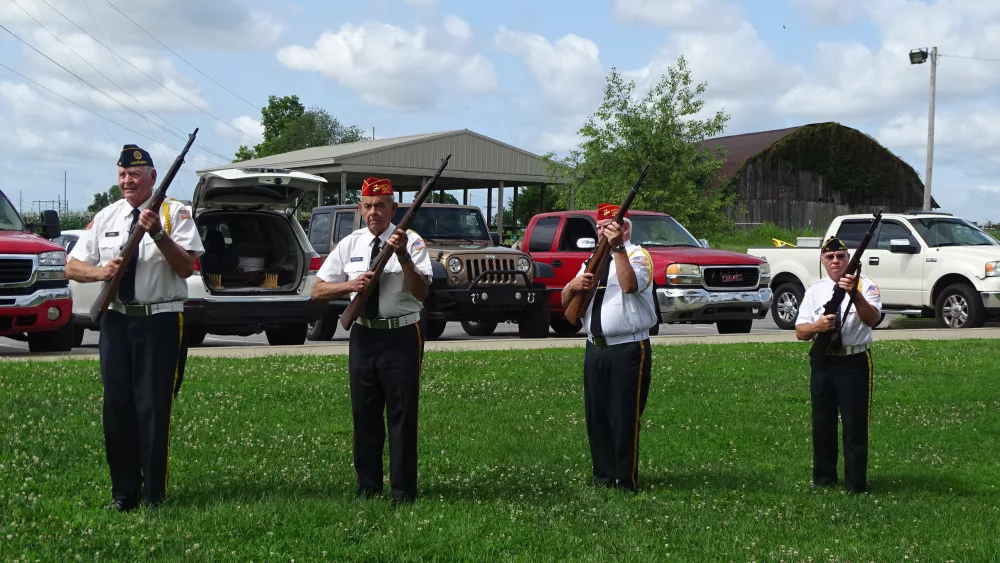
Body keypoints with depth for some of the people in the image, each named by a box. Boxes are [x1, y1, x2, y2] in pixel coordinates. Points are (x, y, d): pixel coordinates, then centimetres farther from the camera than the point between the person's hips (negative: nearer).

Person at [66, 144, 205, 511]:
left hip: (161, 321, -4)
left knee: (154, 408, -4)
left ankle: (154, 495, 5)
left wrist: (158, 234, -24)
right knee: (117, 407, 5)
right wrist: (102, 271, -9)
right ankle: (123, 492, 14)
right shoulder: (105, 218, 11)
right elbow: (72, 267, 11)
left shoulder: (175, 213, -1)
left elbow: (186, 267, -11)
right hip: (116, 320, 4)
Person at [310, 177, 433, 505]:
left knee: (402, 415, -2)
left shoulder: (411, 242, -6)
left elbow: (421, 292, -18)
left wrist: (403, 256, -30)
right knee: (364, 413, 11)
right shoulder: (350, 245, 6)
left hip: (401, 336, -4)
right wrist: (350, 285, -11)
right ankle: (367, 486, 24)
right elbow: (318, 291, 7)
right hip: (363, 336, 4)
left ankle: (403, 491, 5)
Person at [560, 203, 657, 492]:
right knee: (596, 417, 9)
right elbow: (566, 302, 14)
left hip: (628, 349, -7)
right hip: (596, 349, 7)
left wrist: (618, 247, -29)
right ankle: (604, 477, 19)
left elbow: (630, 285, -26)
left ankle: (627, 483, 0)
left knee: (625, 418, -6)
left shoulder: (637, 255, -3)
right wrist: (574, 285, -8)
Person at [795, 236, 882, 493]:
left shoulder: (865, 286, -3)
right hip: (822, 364, 4)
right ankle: (823, 479, 25)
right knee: (822, 424, 12)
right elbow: (800, 332, 3)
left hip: (854, 364, -4)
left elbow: (872, 319, -22)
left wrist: (854, 293, -37)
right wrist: (818, 326, -19)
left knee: (855, 425, -2)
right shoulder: (815, 290, 8)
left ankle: (856, 484, 6)